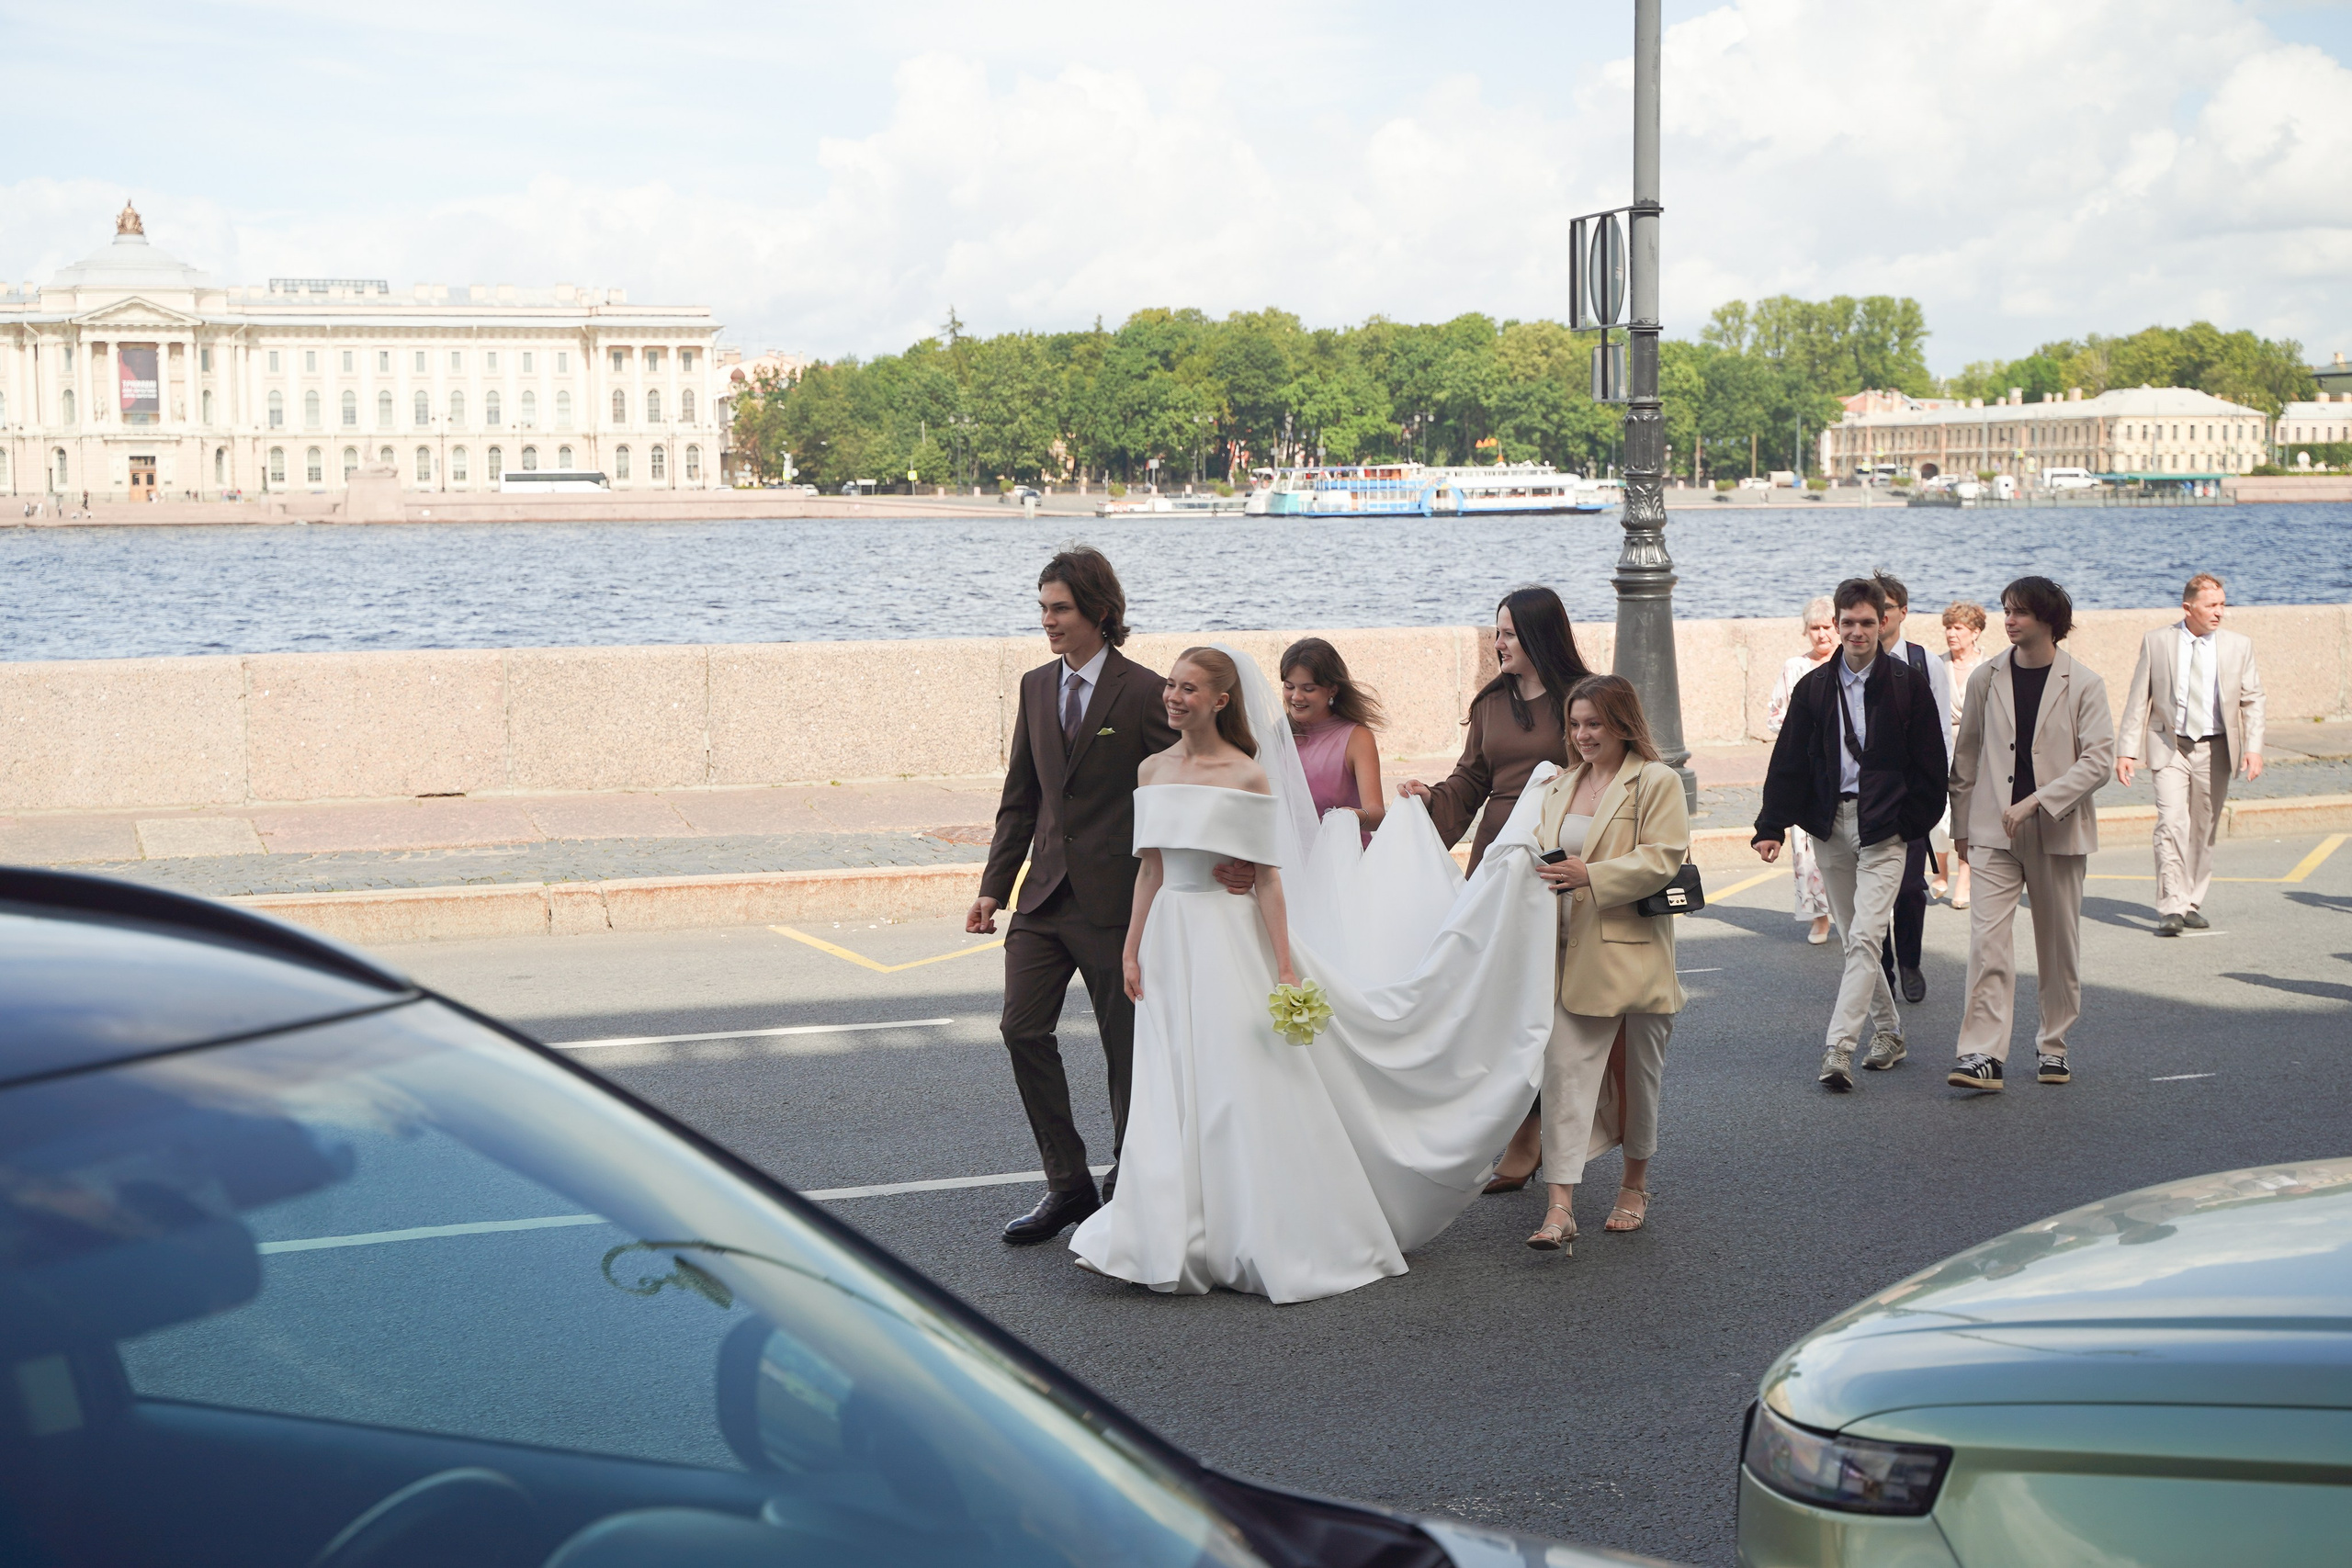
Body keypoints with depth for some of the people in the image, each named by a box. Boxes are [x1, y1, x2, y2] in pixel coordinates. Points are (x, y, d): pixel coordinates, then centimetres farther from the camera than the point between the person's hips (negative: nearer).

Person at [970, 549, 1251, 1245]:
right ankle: (1068, 1183, 12)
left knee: (1126, 1044, 4)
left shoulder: (1144, 693, -9)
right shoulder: (1036, 687, 10)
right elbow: (1020, 797, 15)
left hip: (1115, 898, -6)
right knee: (1023, 1028, -1)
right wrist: (994, 885, 12)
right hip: (1046, 894, 6)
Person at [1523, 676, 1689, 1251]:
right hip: (1570, 956, 4)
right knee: (1563, 1071, -8)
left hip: (1634, 956, -4)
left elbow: (1663, 859, -14)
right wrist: (1534, 868, 1)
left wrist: (1590, 875, -22)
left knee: (1638, 1074, 12)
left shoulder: (1657, 782, -5)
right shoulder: (1559, 785, 15)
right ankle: (1560, 1209, -14)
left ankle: (1635, 1186, 33)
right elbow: (1543, 850, 24)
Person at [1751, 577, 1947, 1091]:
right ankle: (1887, 1030, 27)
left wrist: (1912, 821, -4)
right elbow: (1789, 761, 6)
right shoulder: (1814, 688, 6)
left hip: (1882, 825, -4)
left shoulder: (1908, 684, -1)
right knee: (1854, 938, 12)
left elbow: (1929, 764, 2)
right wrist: (1772, 826, -2)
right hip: (1830, 825, 4)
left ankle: (1839, 1047, -17)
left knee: (1865, 937, -13)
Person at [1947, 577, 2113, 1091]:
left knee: (2059, 946, 9)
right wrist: (1960, 824, 15)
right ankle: (1982, 1054, -16)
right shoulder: (1986, 678, 4)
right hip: (1994, 832, 1)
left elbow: (2099, 759, -10)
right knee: (1987, 939, -12)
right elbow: (1966, 755, 13)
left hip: (2058, 833, -1)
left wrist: (2037, 801, -19)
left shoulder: (2083, 684, -4)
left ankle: (2052, 1046, 25)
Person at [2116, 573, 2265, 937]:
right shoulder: (2156, 642, -1)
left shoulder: (2239, 646, 3)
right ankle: (2171, 908, -17)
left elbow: (2252, 700, 6)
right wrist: (2127, 749, -4)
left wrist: (2253, 747, -6)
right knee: (2172, 823, -16)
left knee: (2204, 830, 7)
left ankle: (2193, 904, 21)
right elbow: (2138, 699, 2)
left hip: (2214, 750, 2)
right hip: (2169, 745, -2)